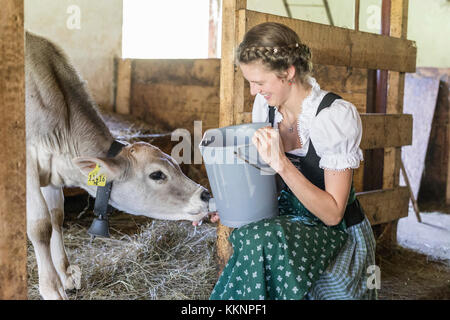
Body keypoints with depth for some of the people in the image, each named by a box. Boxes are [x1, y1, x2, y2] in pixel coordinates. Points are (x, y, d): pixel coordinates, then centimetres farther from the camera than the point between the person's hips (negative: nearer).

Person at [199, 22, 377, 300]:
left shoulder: (337, 115, -21)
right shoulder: (266, 104, -2)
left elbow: (332, 214, -22)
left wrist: (281, 163, -32)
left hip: (338, 234, -5)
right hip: (286, 222, 6)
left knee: (261, 241, -32)